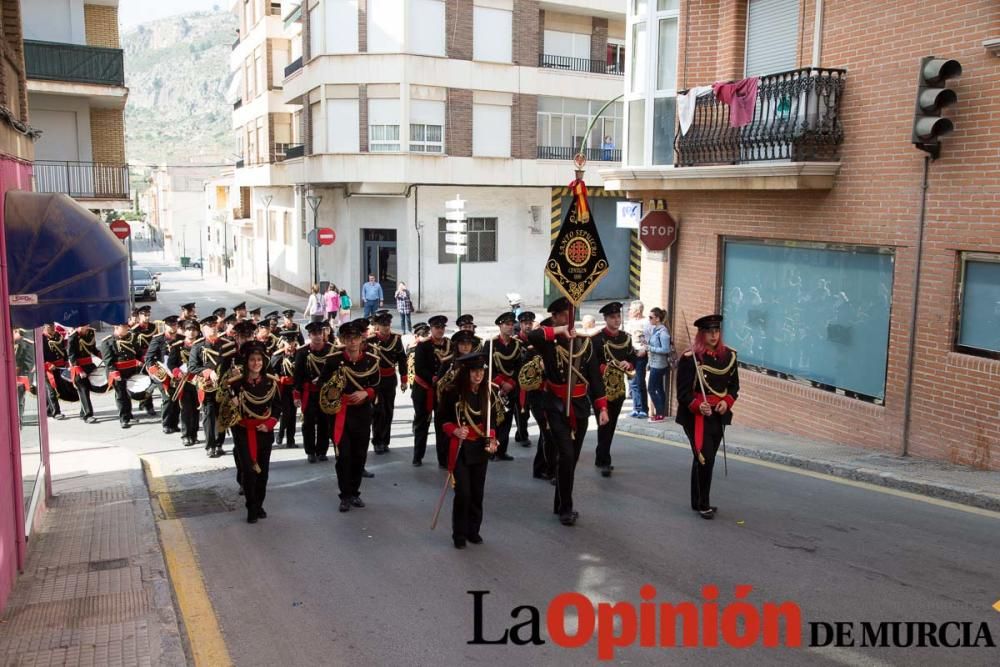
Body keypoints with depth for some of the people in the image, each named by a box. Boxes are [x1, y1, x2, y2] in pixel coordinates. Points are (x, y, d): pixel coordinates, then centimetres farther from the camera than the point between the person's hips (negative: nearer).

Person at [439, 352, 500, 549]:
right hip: (461, 448, -4)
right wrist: (455, 431, -24)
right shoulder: (454, 393, -15)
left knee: (477, 492, 11)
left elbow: (492, 420, 8)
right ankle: (459, 533, 12)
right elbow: (445, 420, -5)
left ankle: (473, 529, 27)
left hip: (481, 448, 4)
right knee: (463, 493, -5)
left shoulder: (488, 393, -2)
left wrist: (492, 439, -7)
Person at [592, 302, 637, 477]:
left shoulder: (626, 338, 9)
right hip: (601, 389, -6)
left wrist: (628, 365, -9)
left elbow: (634, 361, 13)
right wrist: (603, 368, -29)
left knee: (611, 426, 13)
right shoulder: (597, 339, -10)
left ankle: (600, 458, 26)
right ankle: (604, 462, -2)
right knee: (604, 425, -7)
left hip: (619, 388, 6)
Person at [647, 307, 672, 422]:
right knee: (659, 389, 13)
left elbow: (665, 349, -21)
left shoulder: (663, 332, -18)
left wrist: (650, 348, -19)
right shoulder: (654, 329, 9)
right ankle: (662, 413, 21)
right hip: (654, 364, 9)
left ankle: (660, 414, 1)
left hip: (658, 365, -9)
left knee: (652, 389, -5)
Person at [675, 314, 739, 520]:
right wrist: (698, 406, -27)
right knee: (704, 459, -10)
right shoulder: (690, 358, -11)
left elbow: (734, 385, 10)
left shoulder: (729, 356, 4)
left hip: (719, 416, 6)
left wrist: (727, 402, -8)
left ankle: (699, 502, 26)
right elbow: (683, 392, -11)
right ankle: (702, 504, 3)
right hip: (696, 416, -5)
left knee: (707, 459, 14)